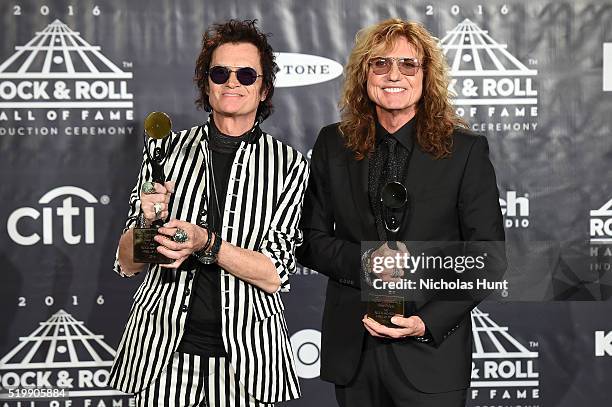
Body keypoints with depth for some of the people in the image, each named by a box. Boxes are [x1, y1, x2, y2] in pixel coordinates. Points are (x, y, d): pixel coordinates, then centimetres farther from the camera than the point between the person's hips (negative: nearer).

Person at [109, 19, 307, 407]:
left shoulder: (289, 164, 0)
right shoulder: (166, 150, 2)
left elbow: (275, 275, -6)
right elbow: (127, 264, 5)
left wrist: (207, 245, -21)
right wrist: (148, 222, -15)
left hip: (245, 357, -1)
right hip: (162, 353, 1)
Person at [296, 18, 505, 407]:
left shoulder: (466, 150, -3)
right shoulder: (333, 145, 5)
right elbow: (311, 241, 6)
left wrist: (429, 322, -14)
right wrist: (364, 261, -14)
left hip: (431, 352, -2)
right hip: (351, 349, 2)